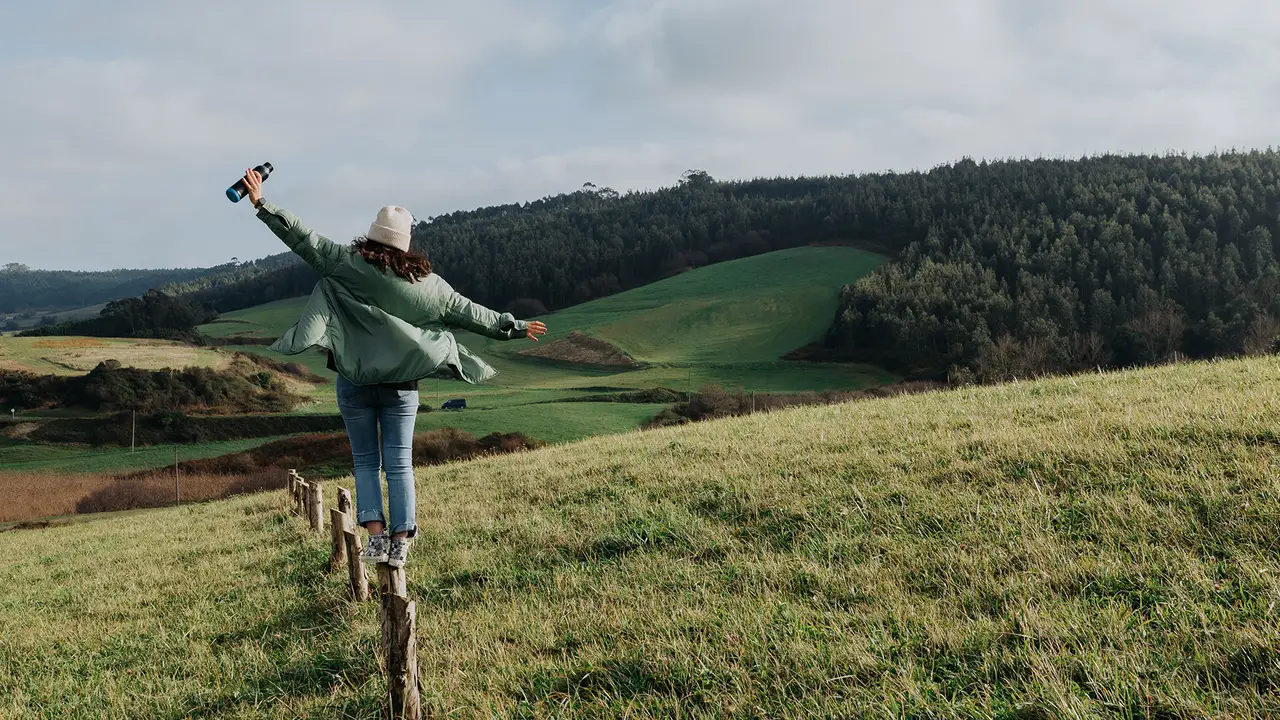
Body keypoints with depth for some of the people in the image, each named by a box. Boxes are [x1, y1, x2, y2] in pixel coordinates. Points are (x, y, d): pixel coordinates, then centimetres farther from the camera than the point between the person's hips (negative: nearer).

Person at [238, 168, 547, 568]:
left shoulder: (348, 263, -5)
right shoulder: (426, 282, 1)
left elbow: (304, 238, -5)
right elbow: (470, 313, 8)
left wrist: (262, 203, 3)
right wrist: (515, 327, 19)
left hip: (354, 382, -1)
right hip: (402, 385, 1)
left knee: (365, 462, 10)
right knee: (400, 464, 6)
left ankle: (377, 535, 0)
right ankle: (401, 542, 5)